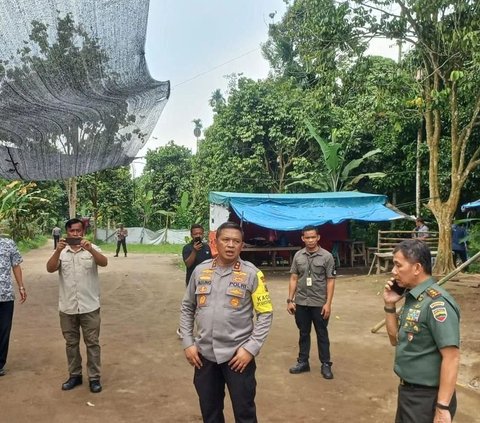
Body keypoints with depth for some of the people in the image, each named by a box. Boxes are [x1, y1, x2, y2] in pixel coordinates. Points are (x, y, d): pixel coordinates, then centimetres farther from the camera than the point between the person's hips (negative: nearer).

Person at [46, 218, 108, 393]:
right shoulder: (61, 251, 3)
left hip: (89, 306, -2)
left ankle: (94, 378, 16)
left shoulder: (92, 249, -2)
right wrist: (58, 251, -28)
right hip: (67, 307, 2)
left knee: (92, 342, 5)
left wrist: (90, 249, -36)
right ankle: (75, 375, 29)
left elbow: (104, 262, -20)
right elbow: (50, 269, -12)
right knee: (71, 343, 14)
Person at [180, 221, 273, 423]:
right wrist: (188, 343, 2)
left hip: (238, 354, -3)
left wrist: (251, 348, -13)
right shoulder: (200, 270, 2)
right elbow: (187, 308, 9)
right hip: (204, 353, 3)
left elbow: (265, 313, -6)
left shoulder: (251, 273, -7)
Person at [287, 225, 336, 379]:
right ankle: (303, 362, 28)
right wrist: (290, 300, 1)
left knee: (322, 334, 8)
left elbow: (330, 281, -6)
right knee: (303, 333, 15)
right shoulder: (298, 256, 2)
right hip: (301, 303, 3)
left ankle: (326, 364, 20)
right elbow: (293, 279, 5)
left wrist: (328, 303, -11)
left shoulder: (327, 256, -7)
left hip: (319, 303, -3)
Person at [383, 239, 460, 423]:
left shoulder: (436, 302, -22)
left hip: (427, 397, -9)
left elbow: (451, 357, -23)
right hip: (407, 390, 9)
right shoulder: (411, 297, 4)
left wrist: (442, 408, -23)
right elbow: (396, 340, 11)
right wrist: (390, 305, -2)